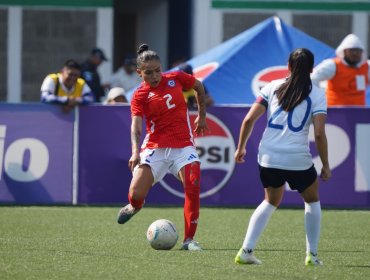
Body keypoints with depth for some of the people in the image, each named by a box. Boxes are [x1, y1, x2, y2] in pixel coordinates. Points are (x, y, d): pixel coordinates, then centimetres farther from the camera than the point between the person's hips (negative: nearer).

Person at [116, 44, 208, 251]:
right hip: (155, 148, -1)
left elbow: (199, 86, 21)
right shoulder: (140, 96, -6)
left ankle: (189, 239, -13)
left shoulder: (176, 78, 1)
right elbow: (136, 127, -18)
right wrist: (136, 152, -34)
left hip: (183, 146, 1)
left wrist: (202, 116, 23)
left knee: (193, 186, -22)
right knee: (136, 194, -11)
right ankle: (135, 206, 31)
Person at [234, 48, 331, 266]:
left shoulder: (273, 87, 7)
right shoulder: (317, 95, 0)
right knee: (312, 200, 23)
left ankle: (246, 250, 10)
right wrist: (326, 166, 2)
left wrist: (241, 147, 14)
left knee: (272, 201, 25)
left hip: (268, 158, 3)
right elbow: (319, 134, -8)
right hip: (298, 160, -3)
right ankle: (312, 255, 18)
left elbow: (249, 120, 2)